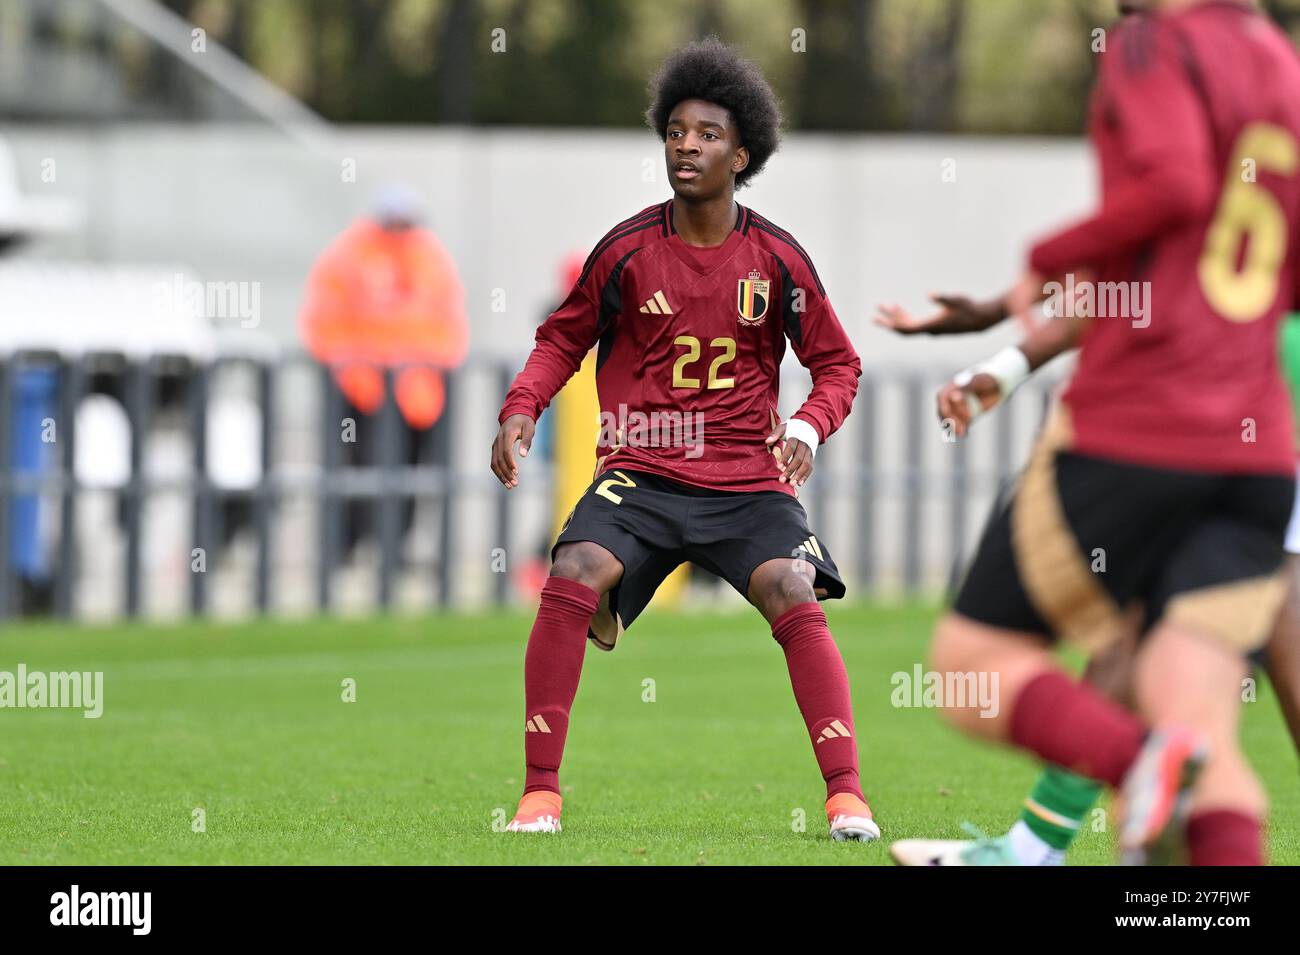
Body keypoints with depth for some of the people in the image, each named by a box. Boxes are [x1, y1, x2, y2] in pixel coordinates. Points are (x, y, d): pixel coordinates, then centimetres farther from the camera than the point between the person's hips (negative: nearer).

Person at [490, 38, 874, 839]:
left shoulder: (777, 260, 0)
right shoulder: (626, 251, 0)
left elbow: (838, 363, 9)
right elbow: (564, 339, 13)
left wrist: (808, 428, -10)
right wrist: (521, 411, -4)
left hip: (748, 478, 0)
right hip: (639, 472, 0)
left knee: (796, 601, -22)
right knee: (571, 583, -22)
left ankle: (847, 797, -15)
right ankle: (540, 794, -14)